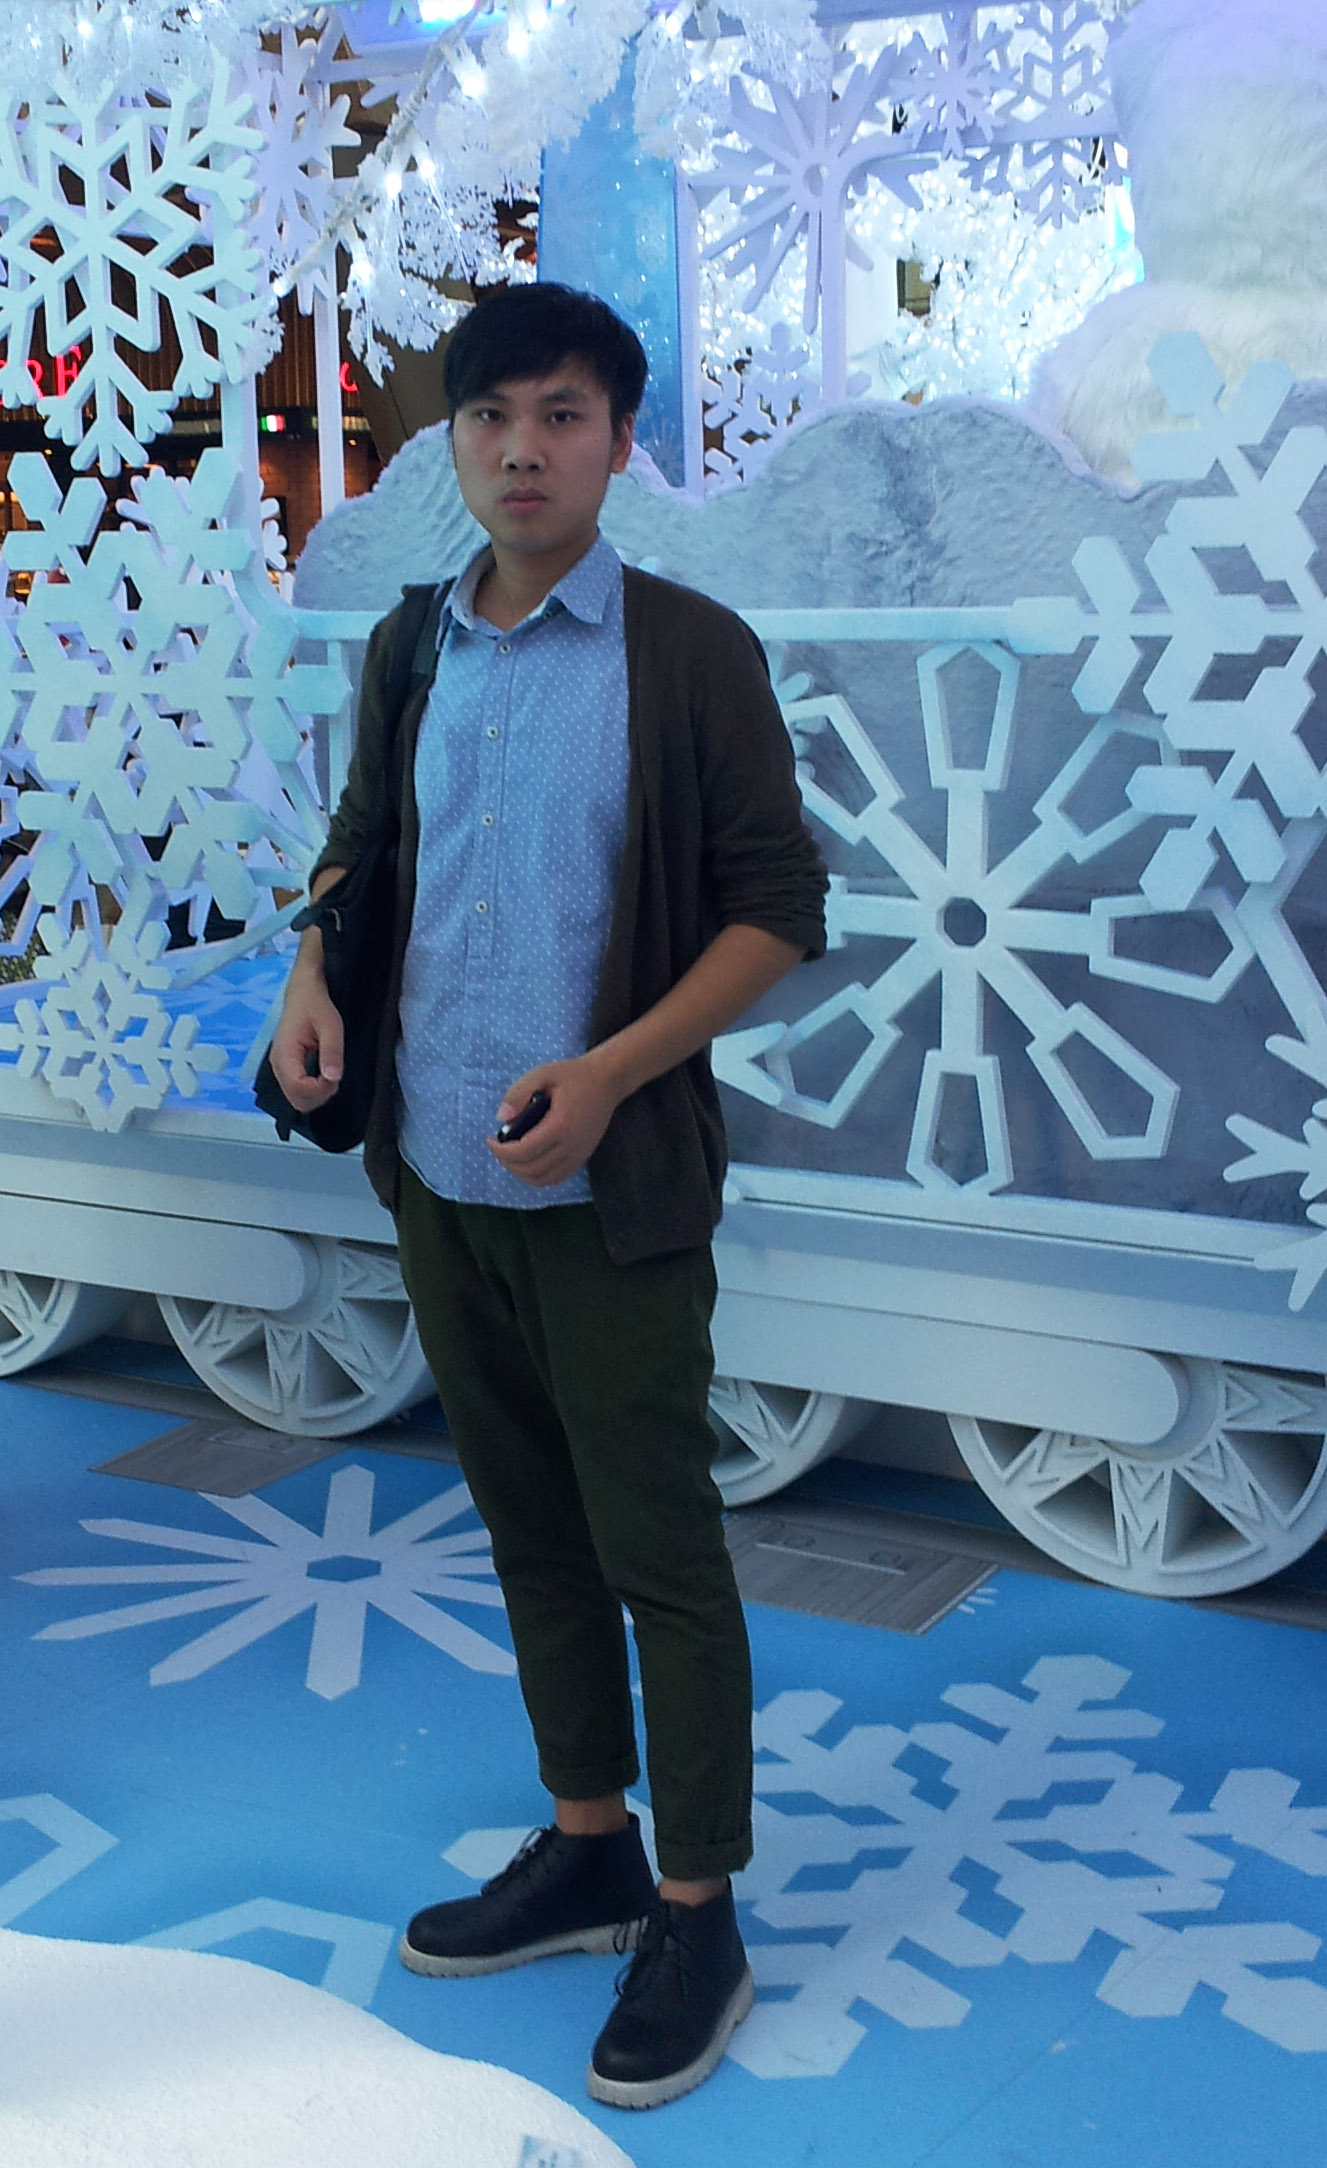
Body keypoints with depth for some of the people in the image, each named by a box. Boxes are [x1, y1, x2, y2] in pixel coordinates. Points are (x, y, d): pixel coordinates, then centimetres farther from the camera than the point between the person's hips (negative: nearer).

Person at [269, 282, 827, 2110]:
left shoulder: (691, 654, -9)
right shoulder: (409, 650, 7)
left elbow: (780, 907, -9)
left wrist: (609, 1071, -19)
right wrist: (313, 978, 0)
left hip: (610, 1193, -5)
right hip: (438, 1175, 6)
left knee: (658, 1557, 4)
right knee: (530, 1530, 17)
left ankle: (698, 1919, 20)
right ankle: (589, 1851, 34)